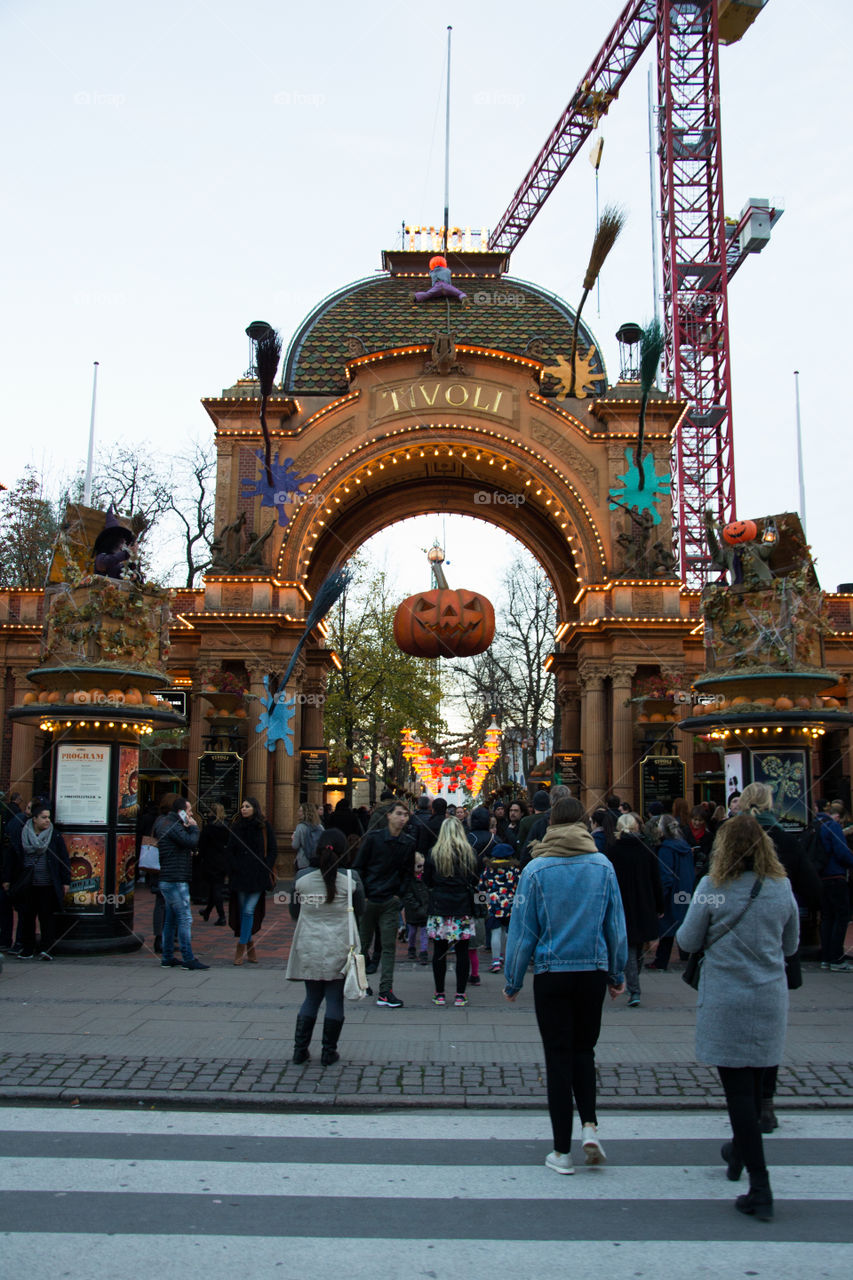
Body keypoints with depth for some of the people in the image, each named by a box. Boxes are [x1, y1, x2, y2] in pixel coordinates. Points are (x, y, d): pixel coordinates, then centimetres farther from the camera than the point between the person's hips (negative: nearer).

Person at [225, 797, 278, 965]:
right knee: (242, 911, 6)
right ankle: (249, 946, 17)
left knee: (249, 910, -10)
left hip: (258, 876, -3)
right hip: (240, 876, 3)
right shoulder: (236, 826, 8)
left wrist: (265, 868, -6)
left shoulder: (264, 827, 2)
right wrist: (235, 867, -4)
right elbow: (229, 850, 9)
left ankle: (241, 947, -4)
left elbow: (273, 850, 5)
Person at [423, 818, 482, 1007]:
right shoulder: (471, 853, 2)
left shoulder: (433, 853, -2)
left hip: (439, 906, -1)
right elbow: (476, 879, 10)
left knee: (439, 951, 6)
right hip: (463, 906, 1)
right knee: (462, 951, 4)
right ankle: (460, 995, 6)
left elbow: (427, 881, 5)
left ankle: (439, 994, 10)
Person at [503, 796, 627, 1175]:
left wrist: (512, 981, 6)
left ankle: (562, 1151, 11)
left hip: (552, 973, -2)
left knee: (558, 1055, 6)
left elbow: (522, 930, -4)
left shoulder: (536, 869, -8)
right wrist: (618, 974, 16)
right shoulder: (603, 866, -2)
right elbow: (616, 926, 5)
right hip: (594, 971, 2)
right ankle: (589, 1125, 1)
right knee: (583, 1049, 18)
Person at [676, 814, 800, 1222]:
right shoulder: (782, 889, -2)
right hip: (771, 1000, 4)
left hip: (725, 1001, -4)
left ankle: (760, 1188, 0)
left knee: (738, 1089, 0)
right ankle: (740, 1151, 42)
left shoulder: (713, 888, -13)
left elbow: (687, 941, -6)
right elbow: (791, 945, 10)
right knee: (754, 1080, 21)